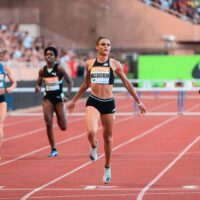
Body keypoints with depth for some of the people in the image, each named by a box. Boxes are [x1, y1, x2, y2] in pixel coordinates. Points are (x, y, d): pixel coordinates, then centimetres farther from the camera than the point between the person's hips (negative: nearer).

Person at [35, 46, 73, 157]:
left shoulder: (59, 68, -7)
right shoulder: (42, 70, 3)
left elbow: (70, 82, -5)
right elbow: (38, 84, 13)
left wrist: (67, 95, -16)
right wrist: (37, 88, -12)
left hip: (58, 98, -2)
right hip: (47, 98, 2)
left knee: (63, 127, -2)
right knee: (48, 124, -10)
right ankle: (53, 149, 0)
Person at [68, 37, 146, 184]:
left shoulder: (115, 64, 1)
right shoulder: (89, 64, 6)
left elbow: (127, 84, 8)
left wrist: (139, 102, 8)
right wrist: (74, 101, 25)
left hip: (109, 103, 0)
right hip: (93, 102, 0)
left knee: (108, 138, 9)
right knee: (91, 132, -24)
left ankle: (107, 168, 30)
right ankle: (94, 147, 13)